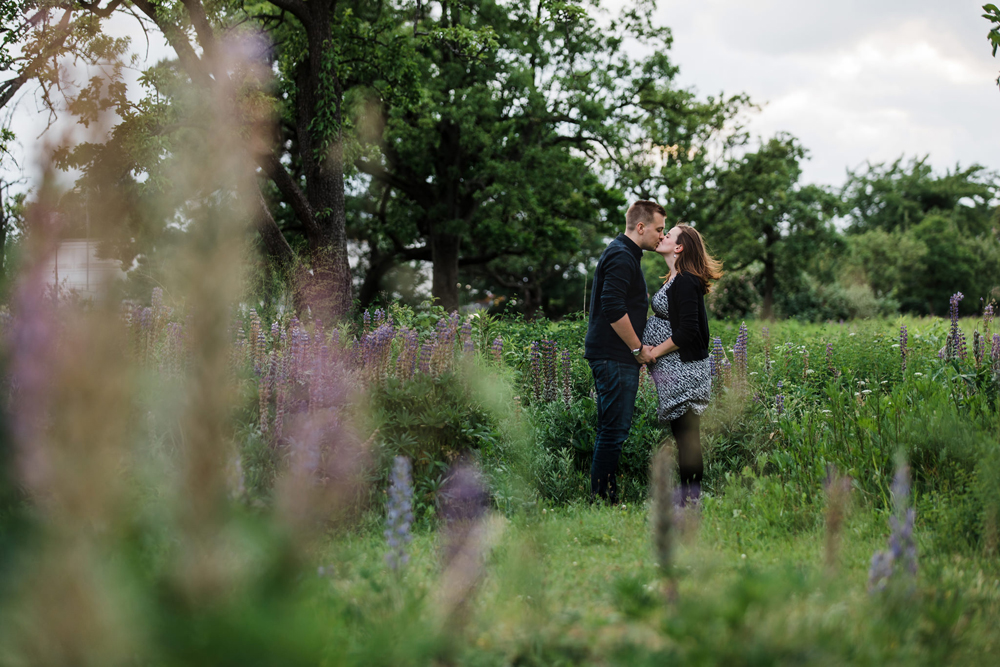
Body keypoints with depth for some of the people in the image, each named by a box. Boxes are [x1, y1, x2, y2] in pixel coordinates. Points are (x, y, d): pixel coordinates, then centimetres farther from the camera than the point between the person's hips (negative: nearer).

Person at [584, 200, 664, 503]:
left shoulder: (625, 254, 20)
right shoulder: (621, 256, -14)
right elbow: (613, 309, -23)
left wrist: (637, 348, 21)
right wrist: (638, 348, -14)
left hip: (616, 356, 11)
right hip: (614, 357, -11)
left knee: (612, 429, 12)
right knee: (614, 430, -9)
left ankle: (603, 498, 17)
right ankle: (602, 498, -6)